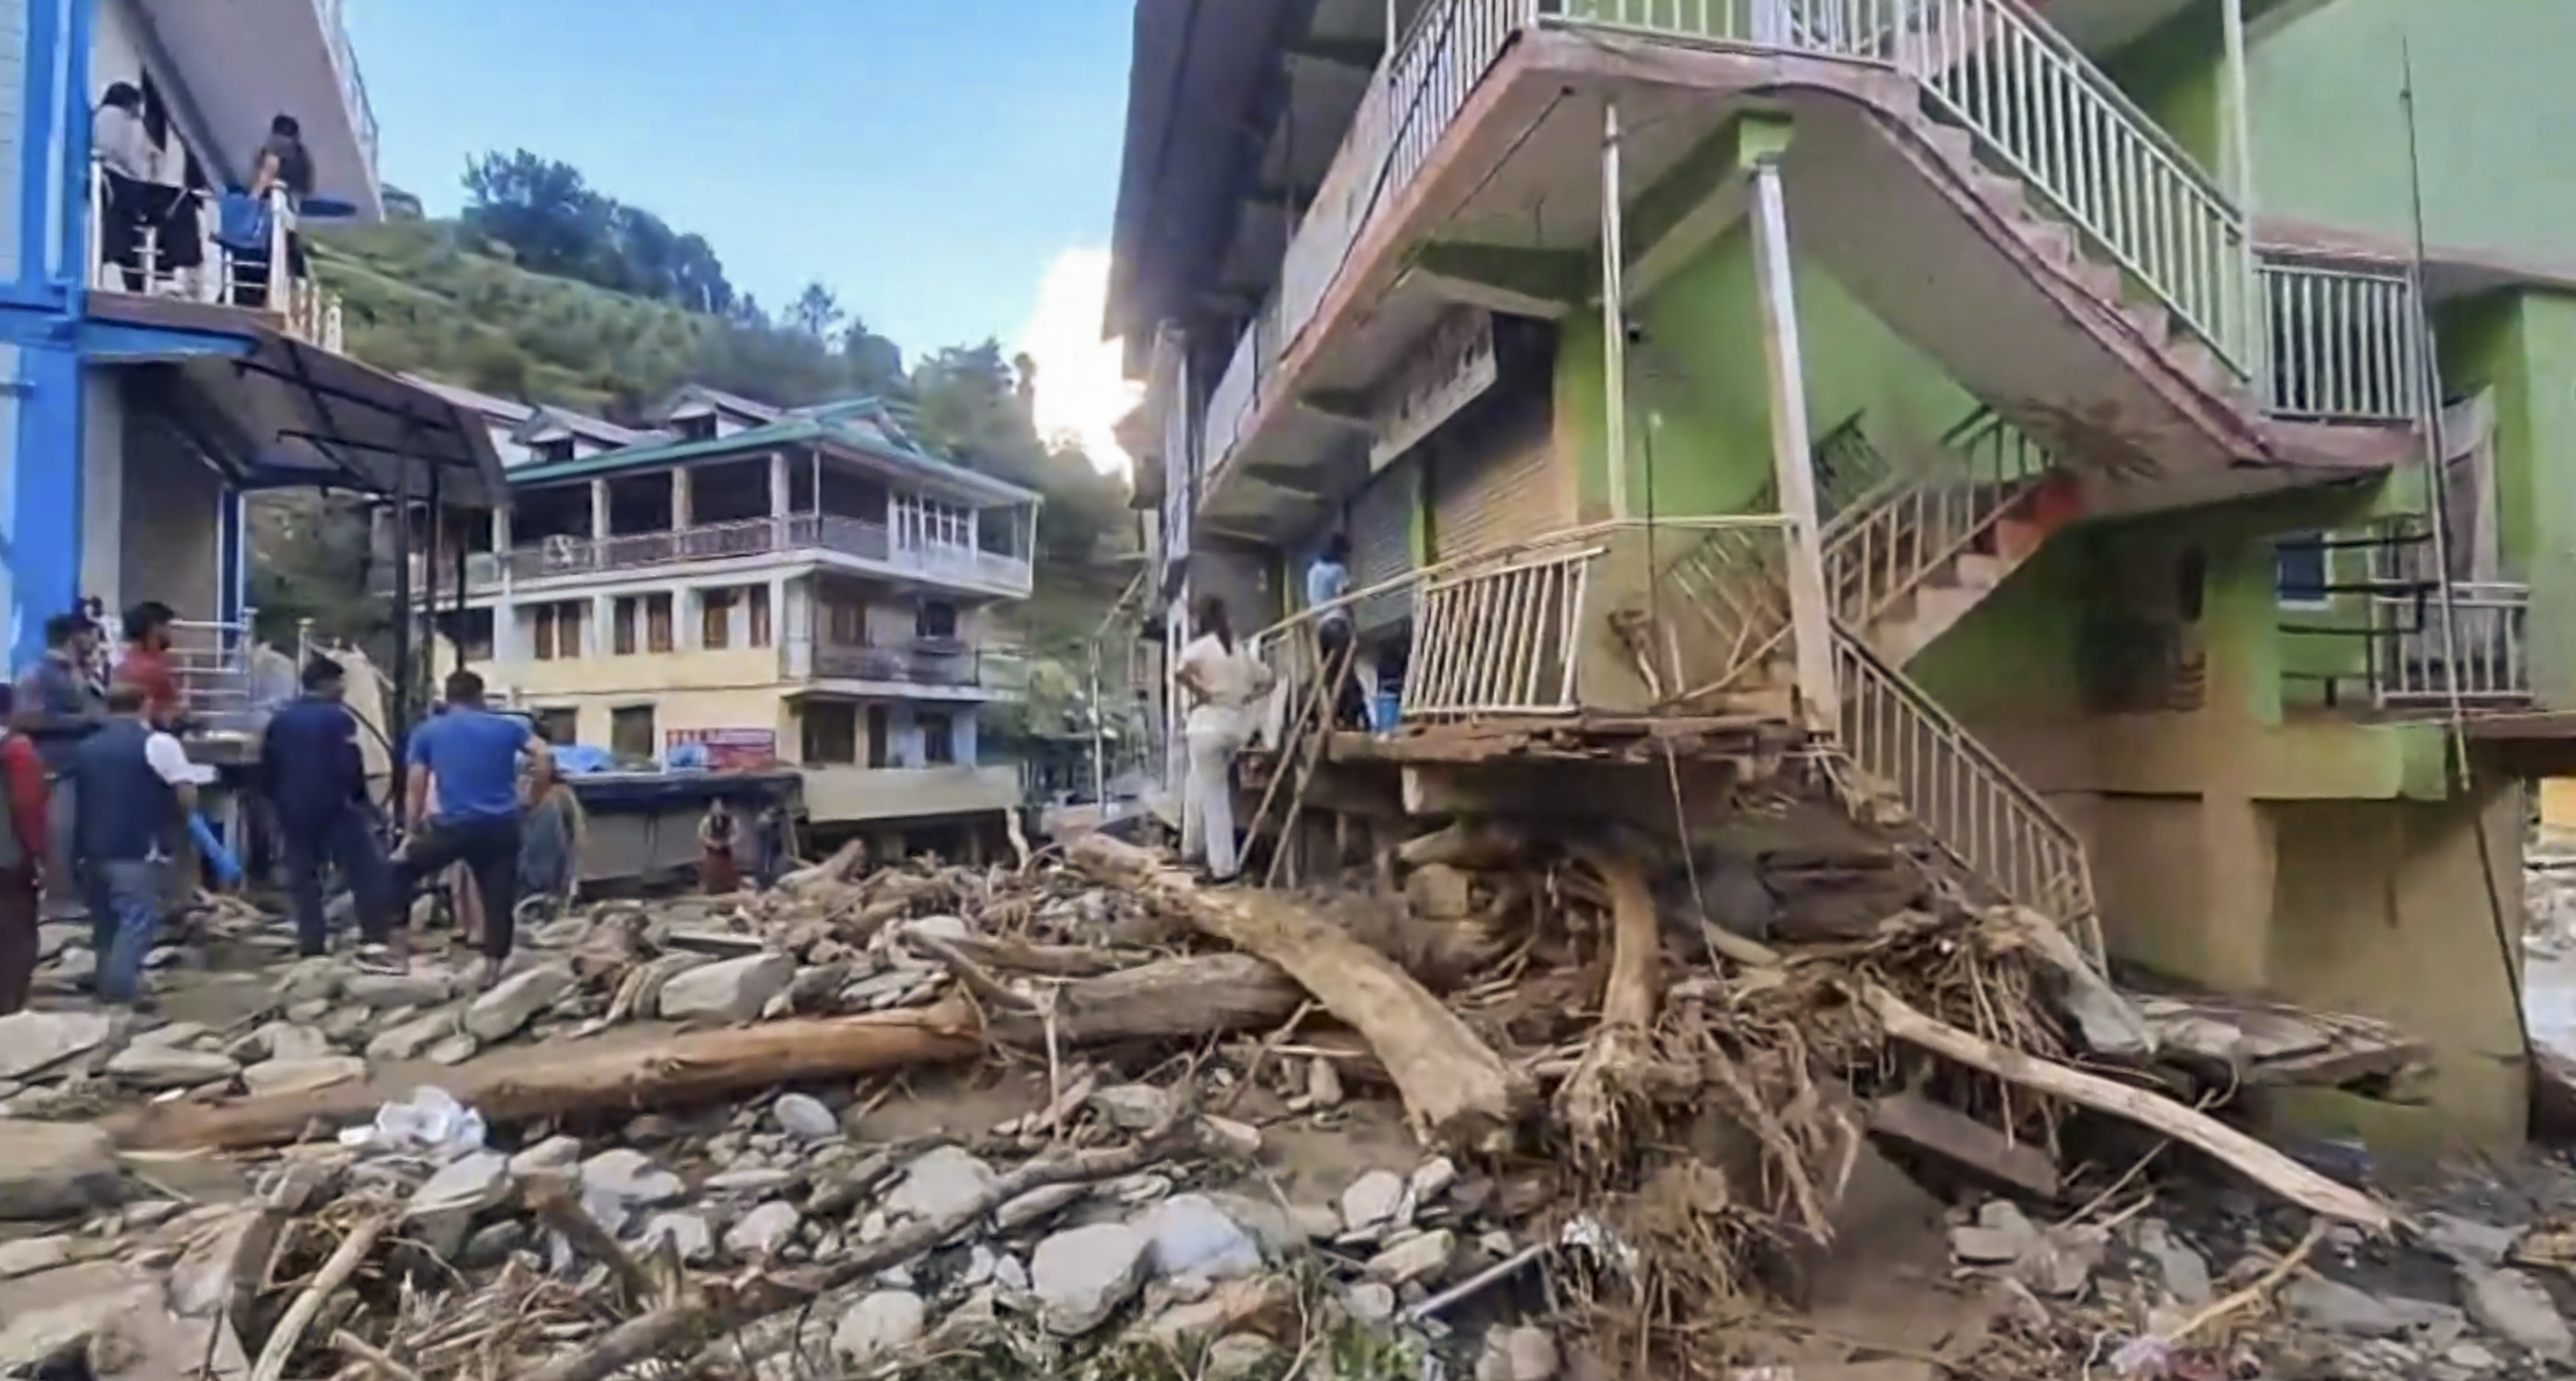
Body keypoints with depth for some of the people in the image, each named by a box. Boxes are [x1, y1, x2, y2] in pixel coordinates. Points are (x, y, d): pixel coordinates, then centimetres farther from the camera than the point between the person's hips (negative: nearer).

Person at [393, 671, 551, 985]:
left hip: (454, 827, -1)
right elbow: (545, 756, -3)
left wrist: (410, 834, 14)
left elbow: (415, 790, 5)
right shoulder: (508, 727, 8)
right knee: (499, 901, 7)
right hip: (502, 827, 1)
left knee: (400, 870, 23)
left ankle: (396, 948, 20)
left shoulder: (427, 734, 7)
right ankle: (492, 972, 9)